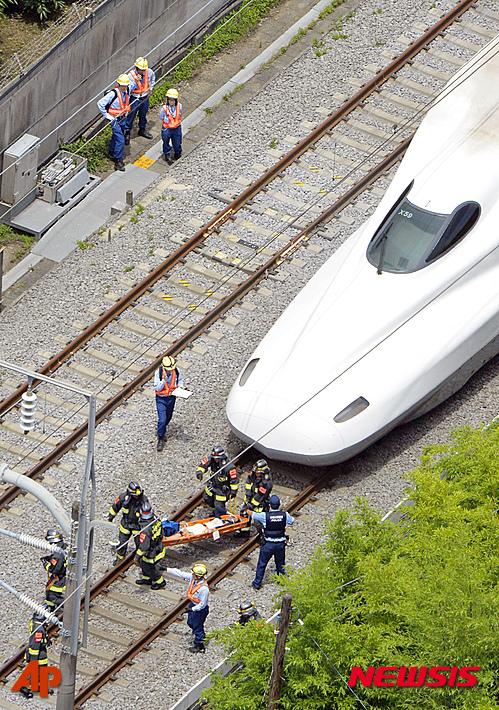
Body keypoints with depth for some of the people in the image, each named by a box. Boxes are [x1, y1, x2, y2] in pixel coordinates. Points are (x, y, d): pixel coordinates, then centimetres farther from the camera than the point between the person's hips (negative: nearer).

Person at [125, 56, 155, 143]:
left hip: (145, 97, 4)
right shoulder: (131, 75, -24)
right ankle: (127, 133, 19)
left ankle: (142, 129, 45)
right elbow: (129, 89, -27)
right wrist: (135, 81, -39)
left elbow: (152, 79, 15)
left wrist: (150, 89, 13)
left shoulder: (149, 72, -12)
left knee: (143, 114, 23)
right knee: (131, 115, 4)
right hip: (135, 99, -4)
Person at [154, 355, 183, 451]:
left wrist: (180, 387, -11)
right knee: (162, 420, -10)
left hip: (171, 397, 4)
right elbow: (157, 388, -22)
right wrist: (164, 379, -37)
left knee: (168, 417, 21)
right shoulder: (158, 373, -24)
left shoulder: (176, 371, -13)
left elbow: (180, 380, 8)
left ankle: (162, 433, 47)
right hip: (161, 399, -4)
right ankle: (160, 439, 7)